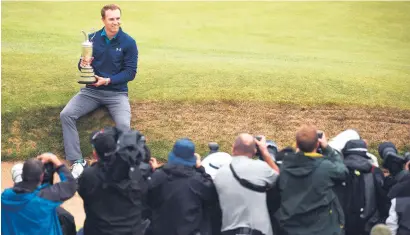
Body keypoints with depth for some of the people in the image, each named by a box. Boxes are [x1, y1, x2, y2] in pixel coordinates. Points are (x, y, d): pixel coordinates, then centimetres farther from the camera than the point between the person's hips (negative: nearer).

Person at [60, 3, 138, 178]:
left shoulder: (128, 42, -6)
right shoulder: (92, 38, 3)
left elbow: (130, 72, -8)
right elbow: (83, 64, 10)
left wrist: (108, 80, -21)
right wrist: (83, 65, -16)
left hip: (117, 92, -3)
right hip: (91, 90, 3)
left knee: (123, 124, -30)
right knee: (66, 114, -19)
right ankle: (77, 161, -12)